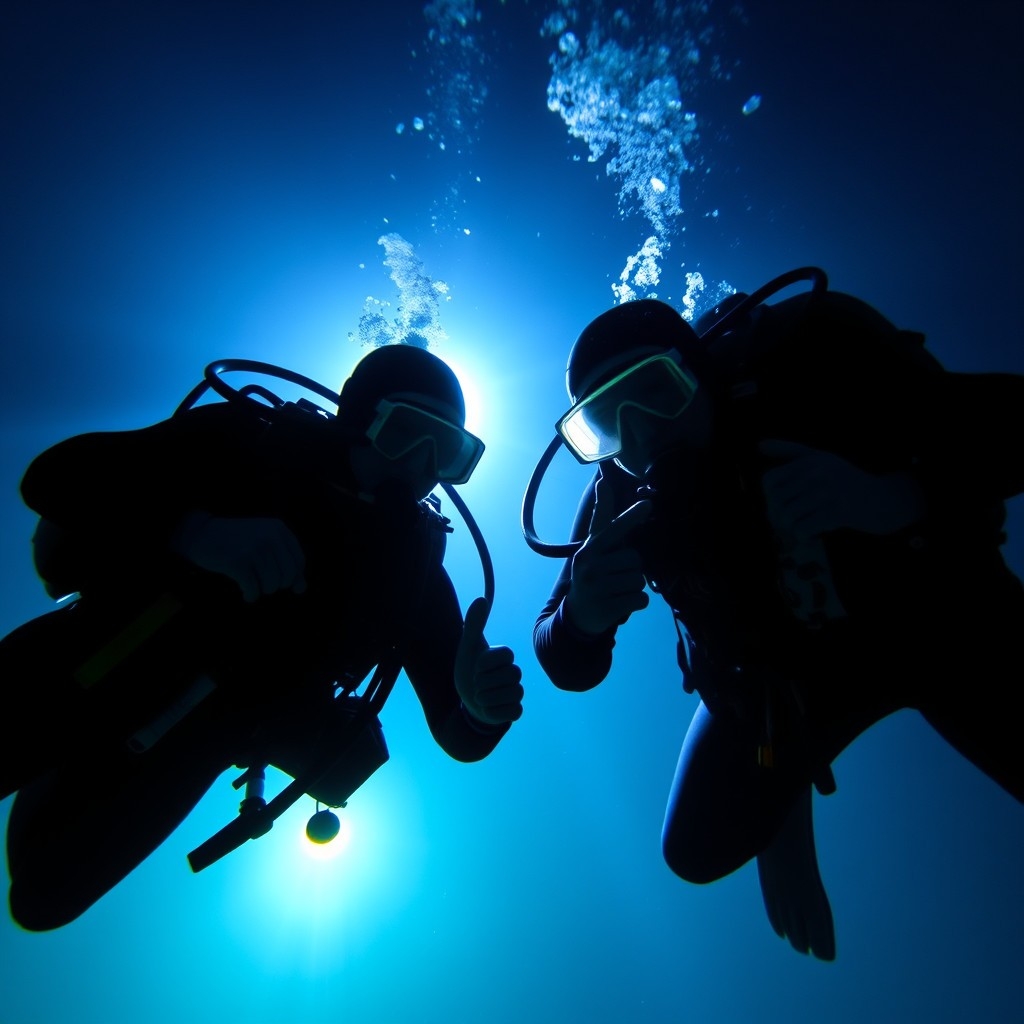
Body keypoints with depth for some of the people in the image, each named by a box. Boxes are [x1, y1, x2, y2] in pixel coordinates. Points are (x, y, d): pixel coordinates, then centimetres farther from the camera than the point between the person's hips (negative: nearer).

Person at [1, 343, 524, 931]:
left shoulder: (412, 562, -17)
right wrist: (191, 530, -42)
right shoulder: (257, 440, -20)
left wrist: (479, 710, -40)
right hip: (98, 658, 0)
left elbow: (455, 732, -16)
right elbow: (59, 474, -24)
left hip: (196, 740, 1)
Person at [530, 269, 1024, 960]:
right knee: (700, 849, 1)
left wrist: (897, 498, -42)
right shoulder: (622, 500, -22)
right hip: (786, 666, 1)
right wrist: (583, 616, -39)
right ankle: (783, 791, 32)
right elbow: (570, 668, -16)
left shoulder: (807, 353, -26)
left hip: (936, 609, 0)